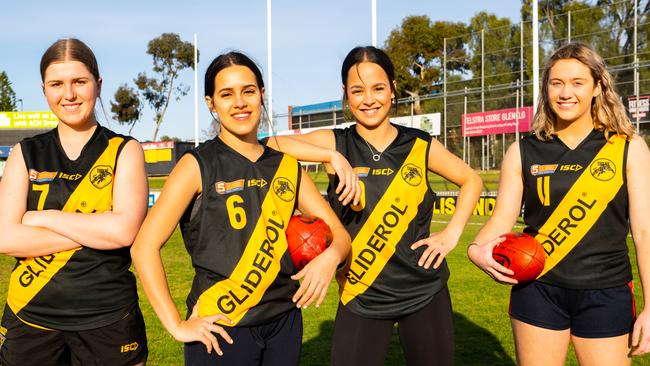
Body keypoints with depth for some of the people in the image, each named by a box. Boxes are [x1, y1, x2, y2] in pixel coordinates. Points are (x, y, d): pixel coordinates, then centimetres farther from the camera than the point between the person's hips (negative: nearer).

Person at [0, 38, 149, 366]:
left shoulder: (124, 150, 0)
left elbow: (125, 230, -15)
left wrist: (44, 217, -10)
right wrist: (97, 230, -14)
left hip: (108, 320, -1)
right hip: (30, 318, 2)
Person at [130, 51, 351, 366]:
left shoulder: (287, 167, 6)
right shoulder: (198, 166, -7)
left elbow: (339, 233, 7)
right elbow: (144, 247, -12)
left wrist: (330, 256, -15)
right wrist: (177, 326, -14)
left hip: (285, 324, 5)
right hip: (221, 329, -4)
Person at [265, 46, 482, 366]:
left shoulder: (419, 145, -1)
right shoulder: (335, 144, -6)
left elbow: (471, 180, 13)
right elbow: (267, 144, -19)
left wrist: (452, 233, 2)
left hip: (425, 293, 2)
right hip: (361, 297, -1)